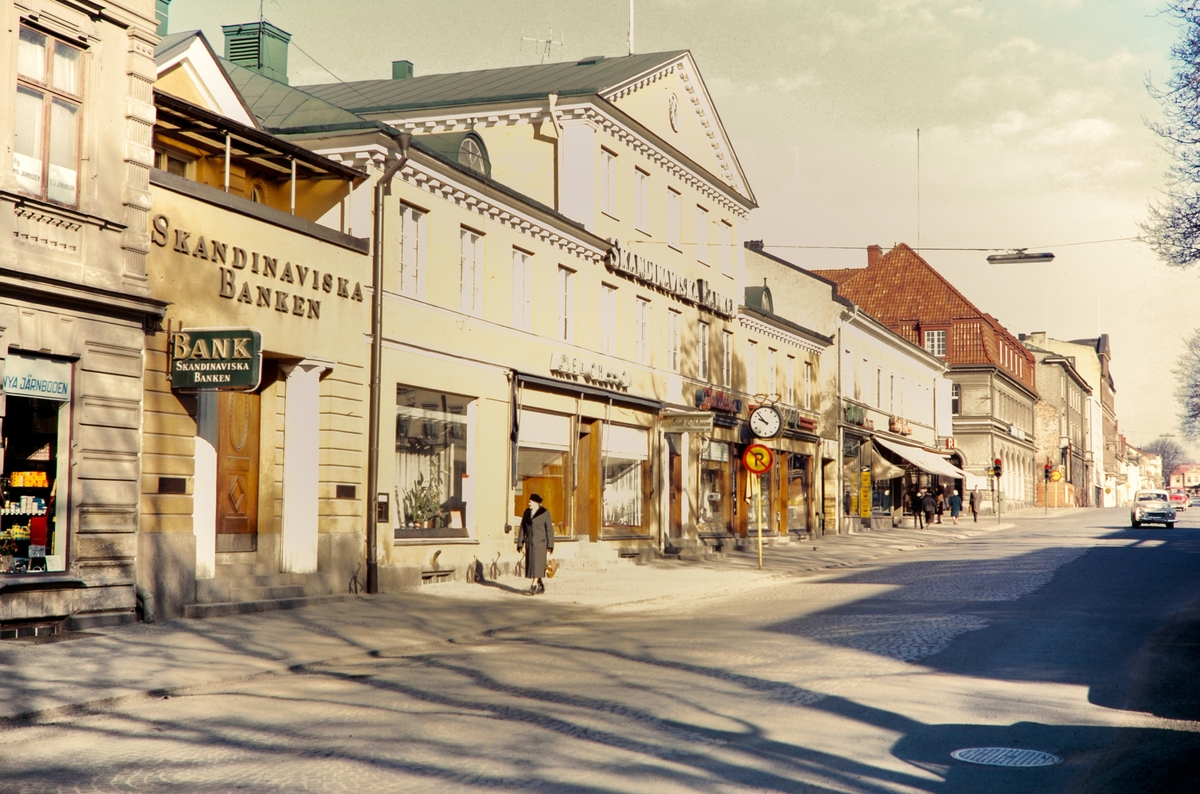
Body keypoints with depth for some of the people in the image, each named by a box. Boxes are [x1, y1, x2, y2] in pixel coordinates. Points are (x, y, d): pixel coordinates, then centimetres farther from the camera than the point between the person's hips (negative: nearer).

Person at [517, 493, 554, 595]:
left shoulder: (545, 513, -6)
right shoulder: (527, 512, 6)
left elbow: (549, 530, -5)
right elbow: (522, 528, 8)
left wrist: (550, 546, -8)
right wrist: (520, 544, 4)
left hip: (540, 542, -5)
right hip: (529, 543, 5)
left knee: (537, 565, -11)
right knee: (531, 565, 7)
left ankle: (533, 588, -13)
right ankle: (541, 586, 20)